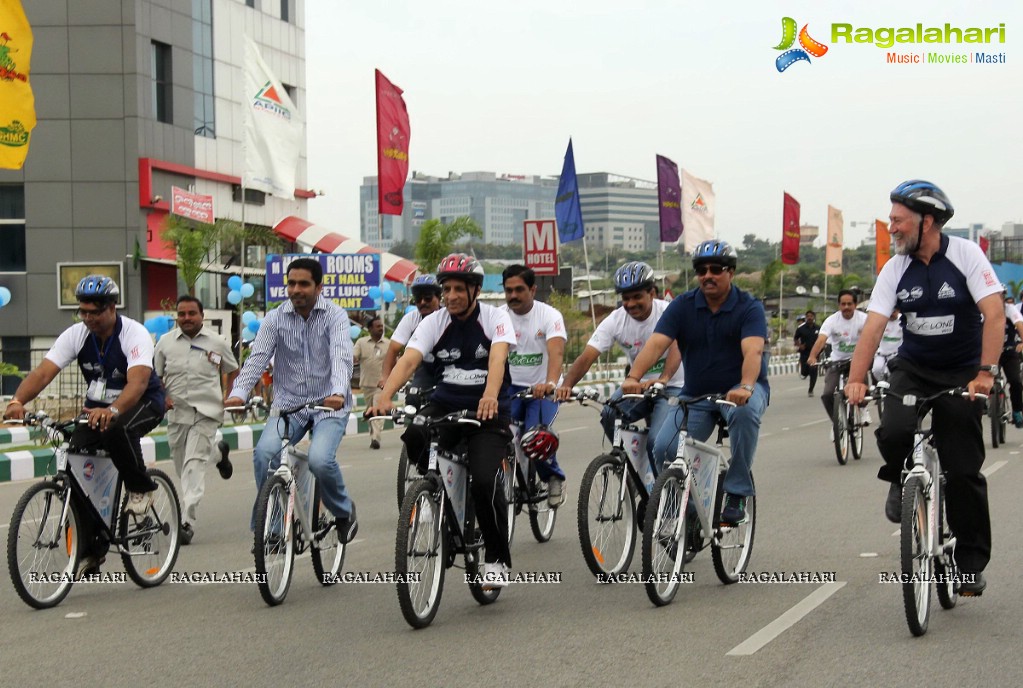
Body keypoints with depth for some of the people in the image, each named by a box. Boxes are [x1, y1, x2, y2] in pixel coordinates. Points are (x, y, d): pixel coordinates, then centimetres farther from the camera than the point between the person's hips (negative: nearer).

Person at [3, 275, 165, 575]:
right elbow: (43, 372, -20)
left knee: (117, 429, -39)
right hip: (97, 407, 5)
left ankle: (141, 488, -12)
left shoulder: (134, 334, -23)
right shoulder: (76, 335, -10)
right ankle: (91, 550, -3)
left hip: (142, 403, -5)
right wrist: (17, 401, -40)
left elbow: (138, 381, -39)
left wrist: (112, 411, -58)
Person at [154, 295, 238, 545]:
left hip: (206, 413, -3)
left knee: (195, 464, -15)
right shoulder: (165, 342, 6)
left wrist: (230, 398, 4)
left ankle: (187, 521, -21)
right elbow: (154, 375, 12)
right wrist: (162, 397, -6)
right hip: (177, 412, 3)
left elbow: (232, 371, 17)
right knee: (182, 466, 10)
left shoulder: (216, 343, 4)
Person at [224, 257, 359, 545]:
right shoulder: (275, 318, 2)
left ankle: (344, 511, 5)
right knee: (264, 452, -24)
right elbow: (257, 357, -9)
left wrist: (339, 392, -41)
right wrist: (238, 393, -27)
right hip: (288, 403, 3)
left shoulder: (335, 316, -5)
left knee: (320, 459, -27)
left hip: (329, 405, -2)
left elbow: (341, 357, -21)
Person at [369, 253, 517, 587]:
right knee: (414, 435, -31)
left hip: (488, 412, -3)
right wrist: (385, 396, -35)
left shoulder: (495, 318, -8)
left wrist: (490, 396, -47)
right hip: (445, 405, 3)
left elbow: (497, 358, -27)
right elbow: (409, 359, -16)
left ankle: (497, 559, -1)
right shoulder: (434, 322, -1)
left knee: (485, 481, -22)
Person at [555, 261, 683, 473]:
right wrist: (566, 386, -36)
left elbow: (676, 348, -37)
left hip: (672, 386, -4)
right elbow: (587, 357, -17)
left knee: (656, 440, -26)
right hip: (636, 384, 4)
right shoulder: (615, 320, -9)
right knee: (609, 415, -26)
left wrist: (662, 379, -57)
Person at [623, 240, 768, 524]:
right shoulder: (683, 306, -2)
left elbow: (753, 351, -27)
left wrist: (745, 387, -47)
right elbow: (656, 343, -15)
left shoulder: (749, 308, -10)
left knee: (745, 412, -38)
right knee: (664, 448, -19)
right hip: (695, 394, 3)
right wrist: (633, 378, -34)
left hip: (739, 391, -3)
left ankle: (737, 492, -22)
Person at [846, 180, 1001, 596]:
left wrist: (985, 372, -31)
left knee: (963, 470, -5)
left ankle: (972, 563, 9)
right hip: (913, 368, 2)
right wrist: (856, 379, -24)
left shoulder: (966, 255, -13)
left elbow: (994, 314, -21)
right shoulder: (895, 269, -4)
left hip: (962, 373, -2)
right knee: (894, 433, -27)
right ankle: (902, 481, 9)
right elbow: (873, 326, -12)